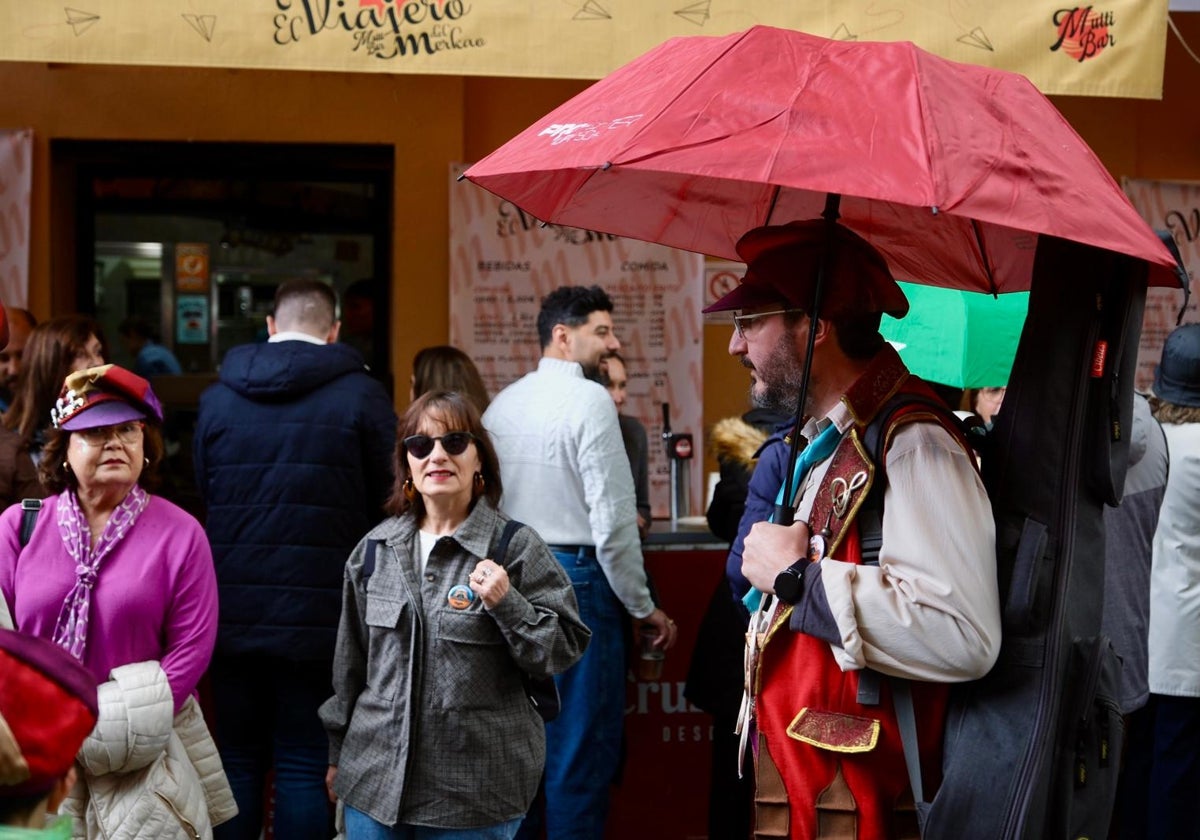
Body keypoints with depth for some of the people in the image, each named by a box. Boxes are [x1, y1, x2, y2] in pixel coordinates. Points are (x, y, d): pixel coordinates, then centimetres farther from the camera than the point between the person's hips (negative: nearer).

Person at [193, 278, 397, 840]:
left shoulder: (217, 396, 4)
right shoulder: (361, 396, -6)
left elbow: (201, 497, 11)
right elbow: (386, 505, -1)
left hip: (233, 615, 3)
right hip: (319, 618, -3)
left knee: (239, 758, 13)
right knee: (305, 767, 3)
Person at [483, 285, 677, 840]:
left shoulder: (501, 404, 10)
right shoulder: (588, 400, -11)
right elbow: (612, 521, -15)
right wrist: (645, 608, -6)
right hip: (575, 583, -7)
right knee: (580, 750, -1)